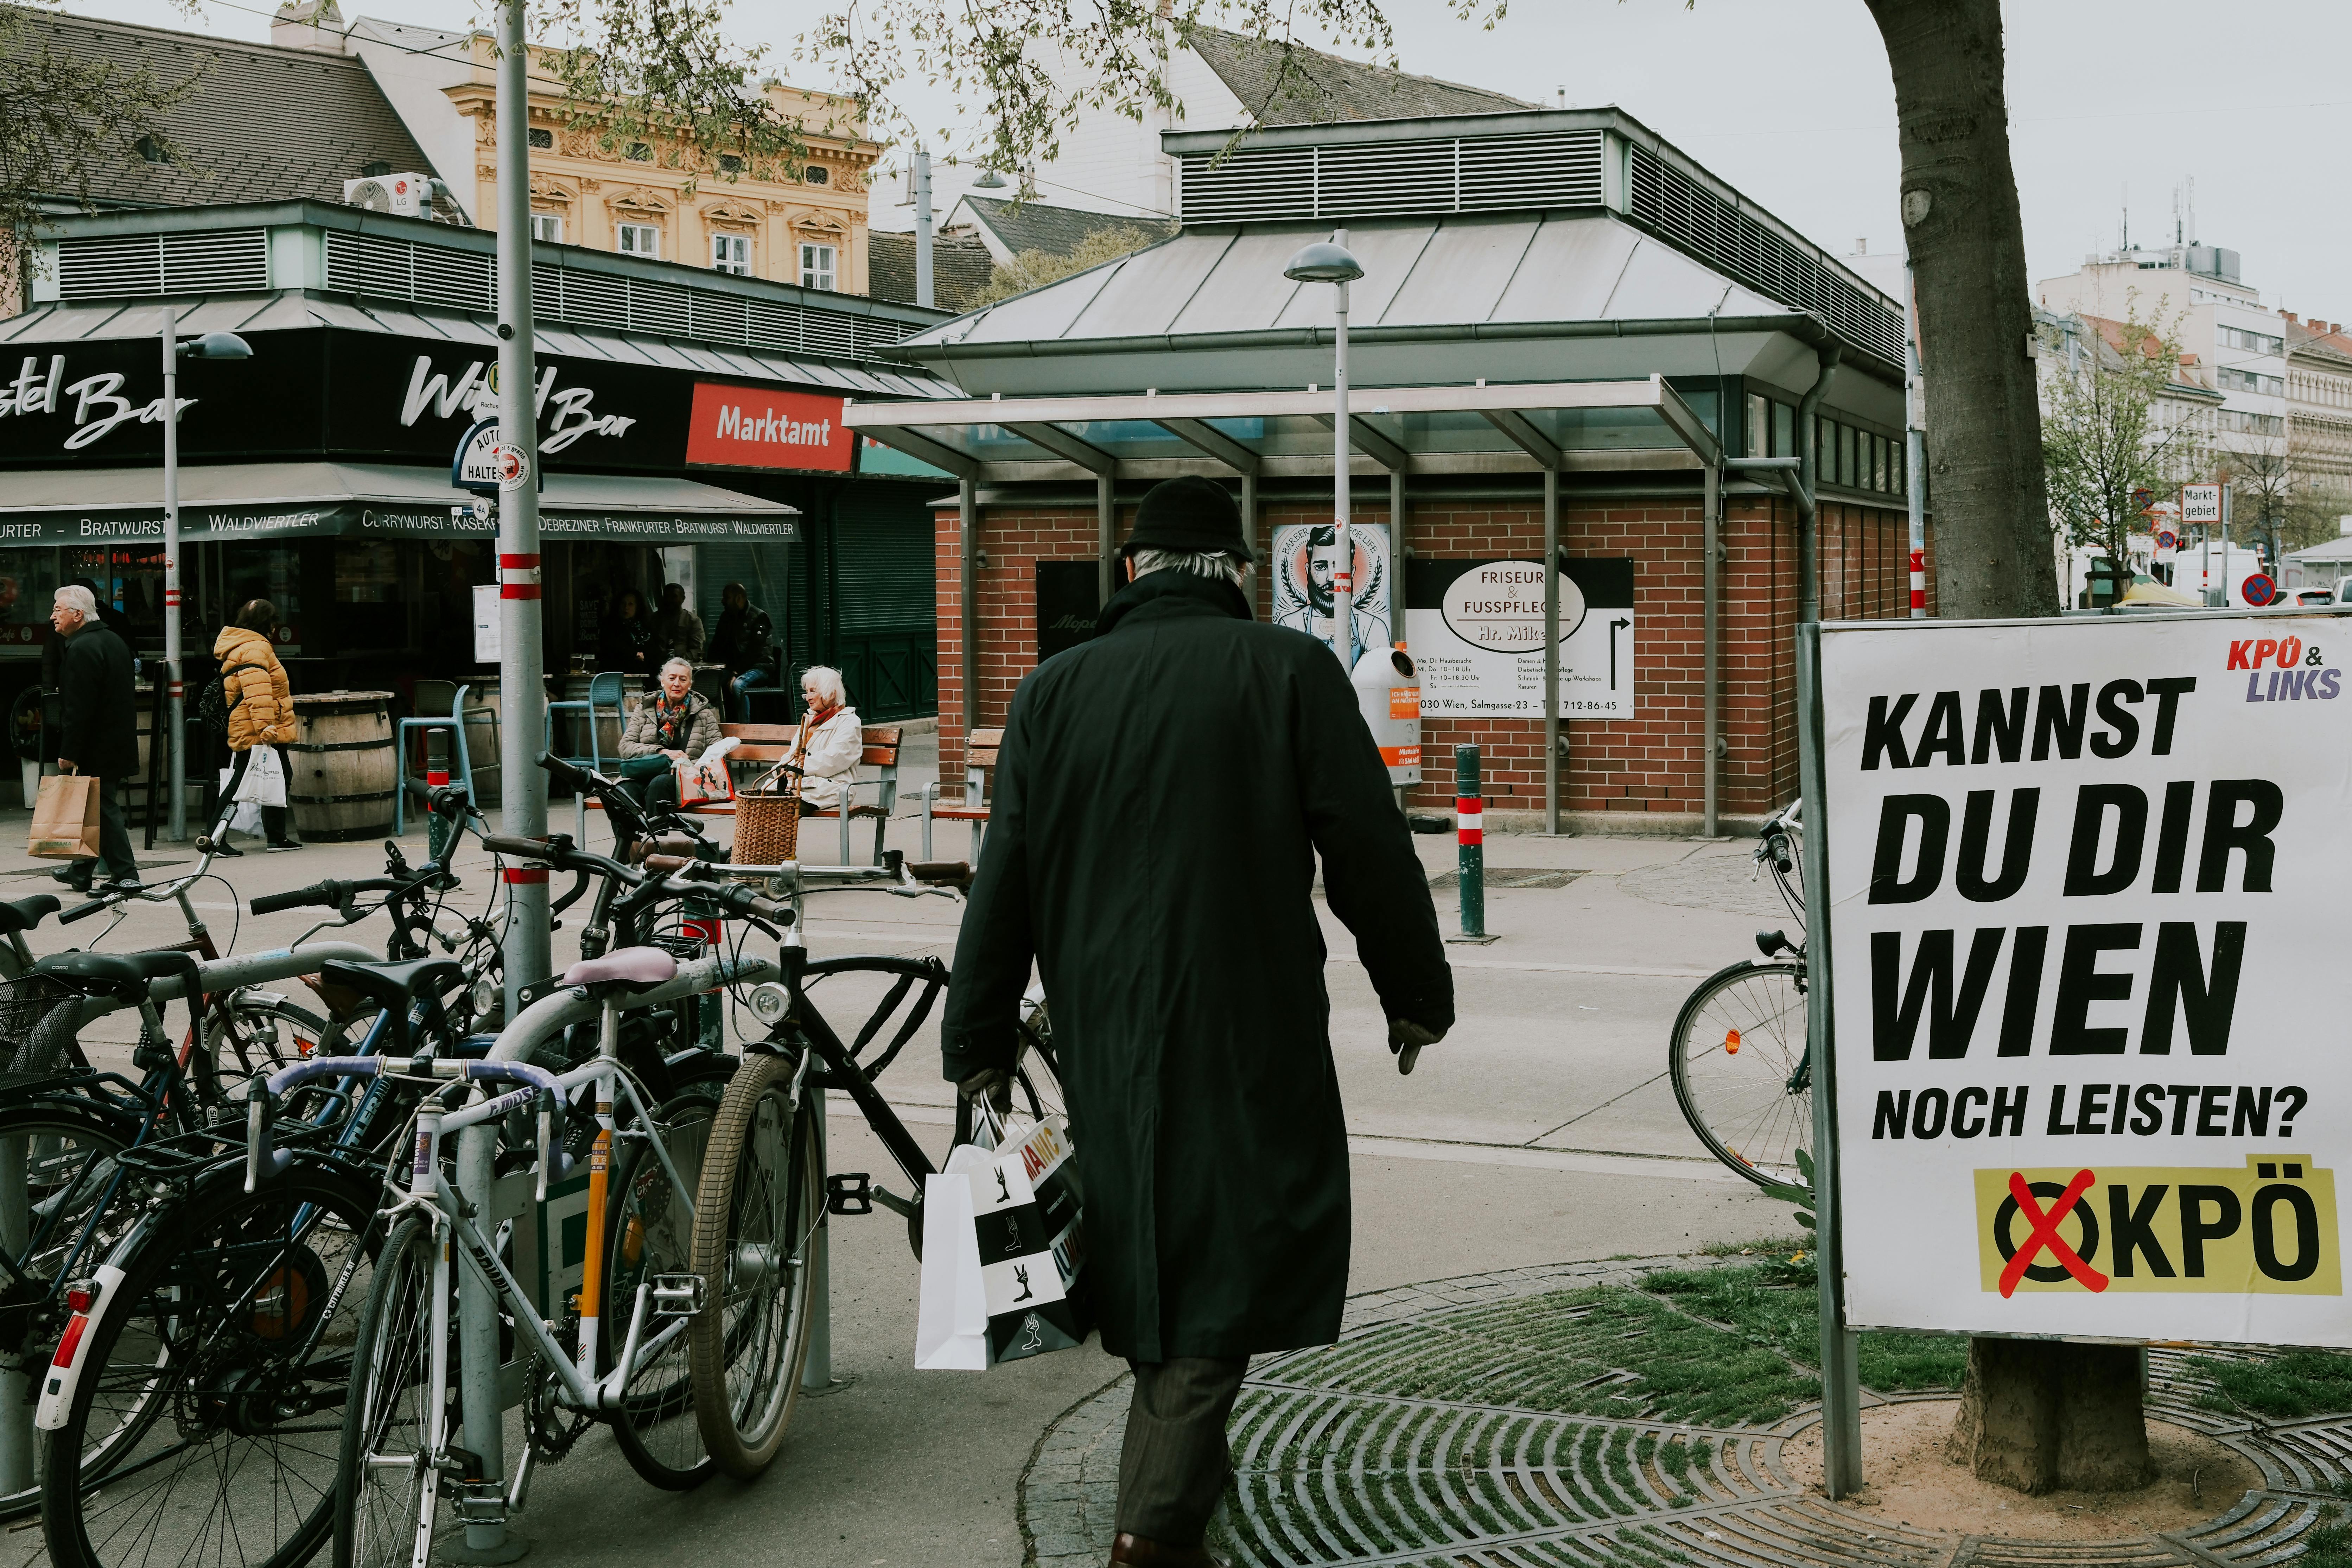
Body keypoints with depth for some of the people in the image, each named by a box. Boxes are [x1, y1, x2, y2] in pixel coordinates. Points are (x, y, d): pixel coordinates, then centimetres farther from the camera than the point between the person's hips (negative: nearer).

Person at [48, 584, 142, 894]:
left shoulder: (81, 649, -17)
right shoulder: (113, 641, 14)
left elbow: (79, 709, -22)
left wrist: (69, 752, -17)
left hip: (98, 749, -10)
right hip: (119, 743, 10)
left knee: (103, 809, -6)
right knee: (96, 807, 16)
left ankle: (125, 875, -8)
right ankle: (81, 871, 26)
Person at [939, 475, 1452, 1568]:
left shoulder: (1053, 691, 6)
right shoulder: (1290, 672, -5)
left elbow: (1003, 884, 6)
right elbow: (1371, 856, -5)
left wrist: (978, 1045, 13)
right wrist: (1417, 995, 8)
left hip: (1102, 1038, 4)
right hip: (1249, 1036, -4)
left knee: (1148, 1249, 19)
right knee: (1230, 1261, 0)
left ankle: (1181, 1467, 35)